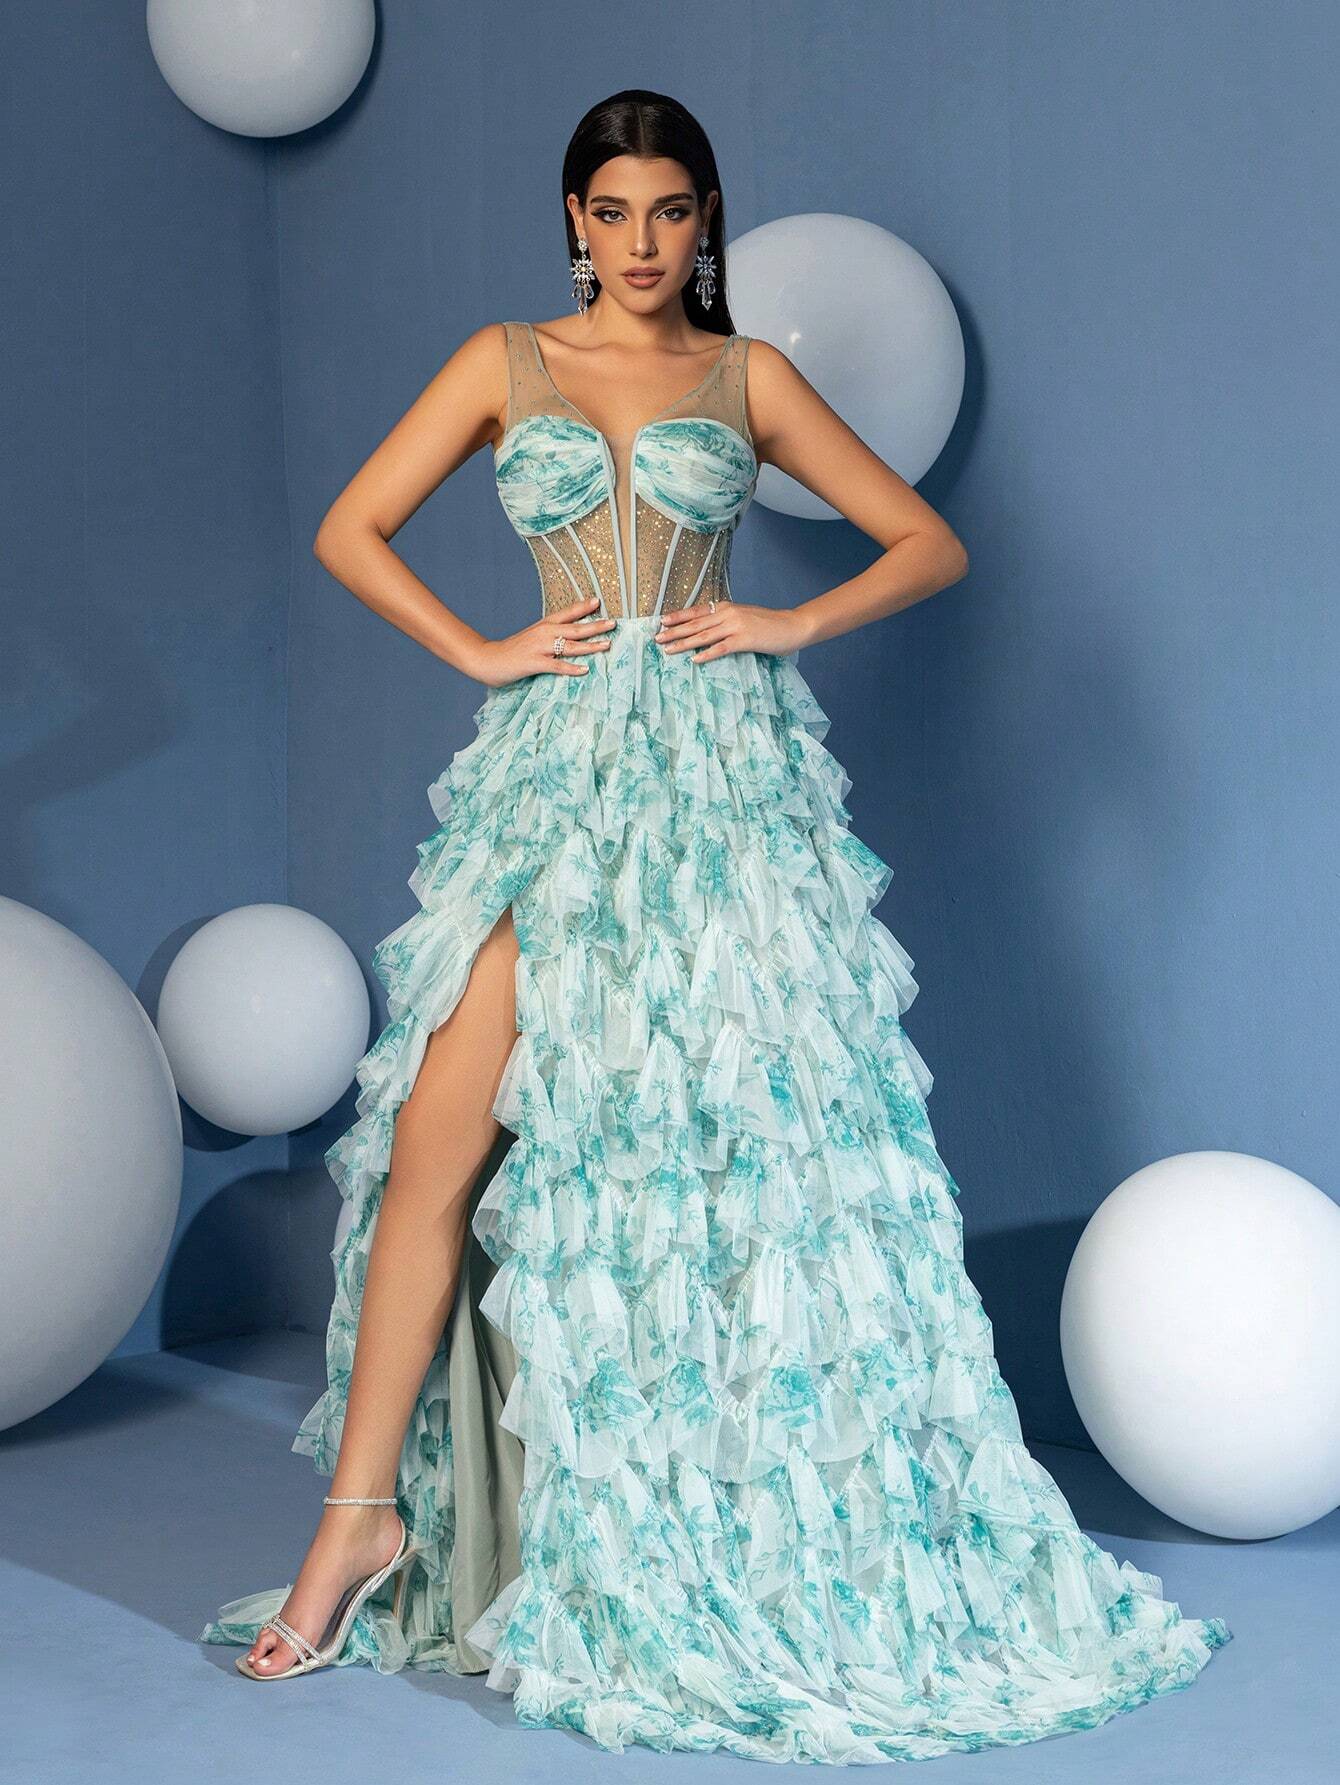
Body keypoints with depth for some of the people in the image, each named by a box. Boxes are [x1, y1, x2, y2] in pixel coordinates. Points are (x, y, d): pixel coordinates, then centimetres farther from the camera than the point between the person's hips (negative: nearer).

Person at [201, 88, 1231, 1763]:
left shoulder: (746, 376, 10)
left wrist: (790, 626, -4)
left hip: (722, 773, 0)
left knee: (750, 1130, -1)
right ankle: (368, 1512, 1)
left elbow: (929, 542, 10)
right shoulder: (505, 363, 11)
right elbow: (349, 530, 9)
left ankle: (772, 1530, 11)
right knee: (444, 1137, -8)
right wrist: (479, 650, -2)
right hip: (557, 776, 1)